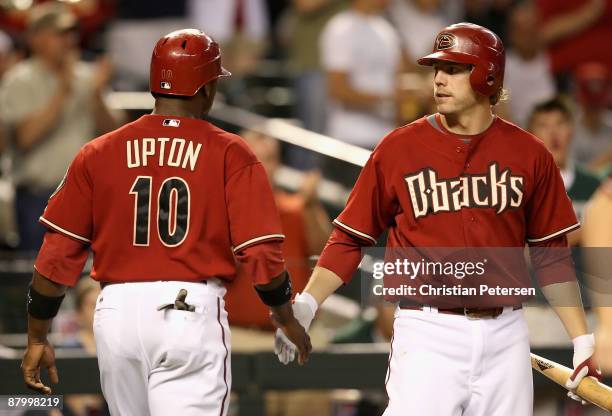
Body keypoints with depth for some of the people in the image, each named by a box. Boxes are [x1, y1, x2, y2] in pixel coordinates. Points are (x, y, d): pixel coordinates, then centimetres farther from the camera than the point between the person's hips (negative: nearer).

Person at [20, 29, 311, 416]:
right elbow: (260, 254, -5)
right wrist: (287, 318, 13)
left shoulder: (99, 153, 7)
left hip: (116, 315, 4)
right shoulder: (230, 154, 0)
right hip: (193, 312, -4)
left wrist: (37, 338, 14)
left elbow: (58, 253, 6)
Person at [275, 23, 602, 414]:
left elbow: (551, 254, 11)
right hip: (428, 336, -2)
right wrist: (306, 304, -9)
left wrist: (583, 341, 7)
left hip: (506, 334, 2)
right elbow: (351, 238, 5)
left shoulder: (529, 154, 6)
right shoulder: (399, 148, 1)